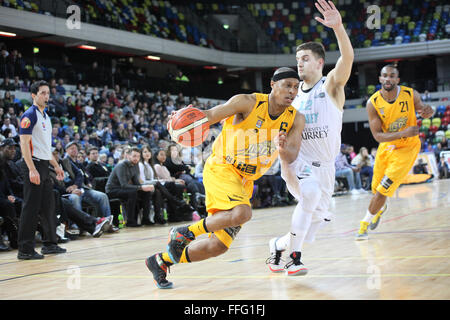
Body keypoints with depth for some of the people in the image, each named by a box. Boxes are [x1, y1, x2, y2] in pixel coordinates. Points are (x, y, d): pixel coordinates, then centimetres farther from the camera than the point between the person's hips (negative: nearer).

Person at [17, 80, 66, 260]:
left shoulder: (46, 117, 18)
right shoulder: (29, 115, -11)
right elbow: (24, 144, -18)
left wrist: (56, 166, 23)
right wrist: (32, 170, -24)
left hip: (44, 166, 9)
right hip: (33, 166, -9)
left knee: (48, 206, 14)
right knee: (31, 208, -8)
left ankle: (50, 244, 24)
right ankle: (25, 250, -4)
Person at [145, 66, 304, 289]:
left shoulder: (295, 119, -2)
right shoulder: (249, 103, -13)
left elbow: (291, 156, -13)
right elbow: (211, 115, -18)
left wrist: (283, 148, -38)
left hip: (245, 181, 6)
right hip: (221, 168, -6)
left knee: (218, 246, 2)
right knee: (241, 213, -34)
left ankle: (161, 261, 22)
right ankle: (184, 232, -12)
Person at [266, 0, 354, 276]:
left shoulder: (332, 85, -4)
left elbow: (347, 59, -26)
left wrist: (338, 27, -43)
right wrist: (285, 165, -13)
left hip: (324, 167, 0)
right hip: (298, 160, 0)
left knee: (307, 234, 3)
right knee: (310, 191, -34)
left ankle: (278, 245, 33)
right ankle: (294, 258, -24)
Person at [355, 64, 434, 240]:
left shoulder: (411, 94, -17)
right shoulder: (373, 103, -18)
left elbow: (421, 109, 5)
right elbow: (377, 136, -20)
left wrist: (428, 111, -21)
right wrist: (403, 133, -34)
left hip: (407, 147, -2)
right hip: (386, 146, 2)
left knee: (383, 189, -10)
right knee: (376, 187, 17)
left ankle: (365, 223, 8)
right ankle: (381, 208, 53)